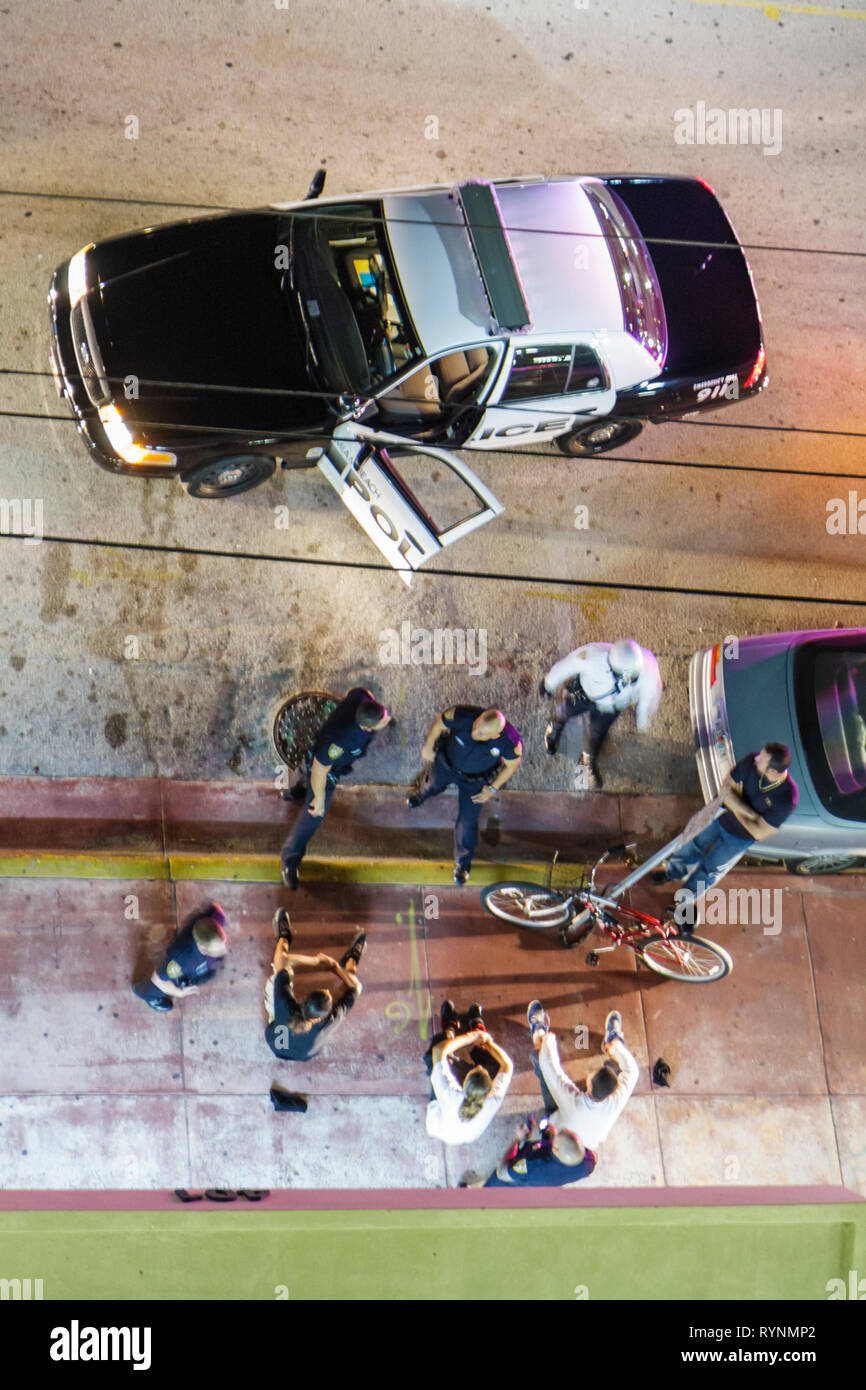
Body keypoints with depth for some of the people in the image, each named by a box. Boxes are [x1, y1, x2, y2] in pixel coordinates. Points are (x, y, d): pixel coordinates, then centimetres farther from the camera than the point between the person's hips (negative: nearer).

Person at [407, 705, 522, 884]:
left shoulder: (510, 741, -38)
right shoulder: (463, 716, -41)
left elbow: (512, 764, -16)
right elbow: (439, 722, -18)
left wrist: (493, 789, -11)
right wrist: (428, 747, -6)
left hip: (475, 780, -1)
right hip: (446, 764, 1)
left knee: (467, 822, 9)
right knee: (432, 785, 33)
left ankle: (463, 863, 38)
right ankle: (421, 793, 74)